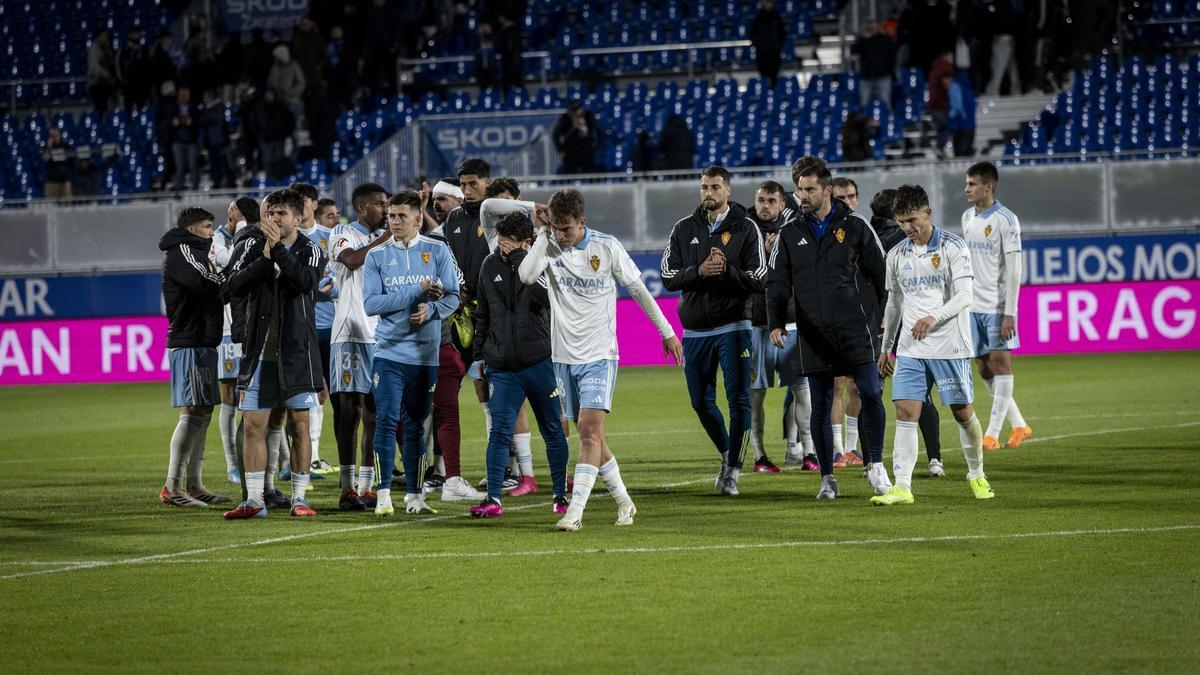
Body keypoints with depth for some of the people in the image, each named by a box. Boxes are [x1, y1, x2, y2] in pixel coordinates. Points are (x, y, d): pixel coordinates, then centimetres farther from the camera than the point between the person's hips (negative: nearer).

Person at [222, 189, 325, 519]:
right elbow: (234, 286, -9)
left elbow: (306, 282, -21)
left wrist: (278, 249, -22)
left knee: (300, 425, 2)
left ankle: (299, 498, 9)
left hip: (296, 352, -2)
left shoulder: (309, 251, 0)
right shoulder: (252, 246, 4)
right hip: (259, 352, 2)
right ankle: (254, 500, 5)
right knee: (254, 426, 0)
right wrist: (265, 258, -18)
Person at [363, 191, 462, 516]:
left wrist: (431, 310, -17)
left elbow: (453, 296, 4)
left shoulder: (437, 251, 5)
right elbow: (371, 303, -6)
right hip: (389, 352, -1)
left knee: (415, 426, 8)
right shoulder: (377, 256, 3)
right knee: (387, 421, -10)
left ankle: (414, 495, 15)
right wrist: (416, 291, -11)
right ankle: (383, 495, -7)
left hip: (425, 354, 1)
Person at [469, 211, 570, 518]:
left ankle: (561, 495, 21)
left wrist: (520, 259, -22)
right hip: (502, 365, 2)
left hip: (540, 362, -2)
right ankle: (493, 499, -9)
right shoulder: (491, 265, 8)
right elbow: (483, 313, 19)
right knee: (500, 431, -8)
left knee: (552, 431, 9)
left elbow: (545, 296, -25)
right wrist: (479, 352, 18)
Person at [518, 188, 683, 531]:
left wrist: (667, 331, 8)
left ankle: (575, 511, -21)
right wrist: (542, 233, -16)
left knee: (590, 430, -16)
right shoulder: (549, 247, -1)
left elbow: (638, 289, 4)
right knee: (589, 435, 8)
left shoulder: (607, 246, -5)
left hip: (599, 354, -4)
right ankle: (624, 502, 23)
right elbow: (525, 275, -20)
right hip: (564, 356, 4)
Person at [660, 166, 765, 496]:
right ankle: (726, 453, 30)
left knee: (738, 400, -8)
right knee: (701, 402, 7)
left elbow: (757, 281, -6)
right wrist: (699, 271, -16)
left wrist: (726, 270, -22)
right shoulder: (684, 229, 7)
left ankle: (732, 471, -2)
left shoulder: (746, 228, -1)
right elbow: (669, 277, 1)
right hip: (695, 330, 3)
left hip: (732, 326, -3)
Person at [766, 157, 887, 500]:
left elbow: (880, 274, 8)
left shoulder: (854, 227, 4)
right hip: (813, 335, 2)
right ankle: (827, 478, 10)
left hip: (855, 328, -2)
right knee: (820, 407, 3)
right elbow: (777, 282, 8)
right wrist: (776, 323, -5)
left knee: (871, 394, -11)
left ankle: (875, 465, 4)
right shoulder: (790, 234, 9)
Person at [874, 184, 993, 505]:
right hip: (910, 349, 3)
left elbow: (964, 296, -13)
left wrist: (934, 317, -29)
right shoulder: (897, 255, 9)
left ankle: (977, 475, 26)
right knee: (905, 413, -8)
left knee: (962, 412, 5)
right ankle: (902, 486, -12)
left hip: (950, 346, -3)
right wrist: (885, 348, 19)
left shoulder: (953, 247, -6)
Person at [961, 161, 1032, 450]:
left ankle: (993, 434, -4)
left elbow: (1013, 269, -12)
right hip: (973, 305, 7)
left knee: (1000, 363, -5)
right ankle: (1019, 426, 17)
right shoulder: (968, 217, 11)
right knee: (983, 368, 7)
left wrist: (1009, 312, -16)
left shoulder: (1005, 220, -10)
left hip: (997, 306, -7)